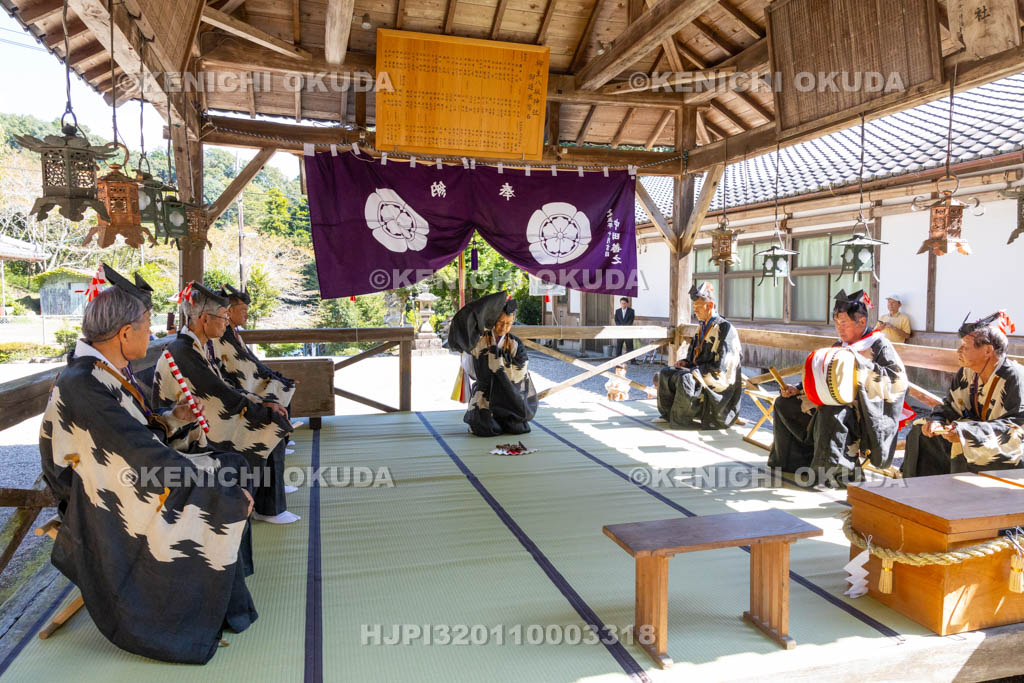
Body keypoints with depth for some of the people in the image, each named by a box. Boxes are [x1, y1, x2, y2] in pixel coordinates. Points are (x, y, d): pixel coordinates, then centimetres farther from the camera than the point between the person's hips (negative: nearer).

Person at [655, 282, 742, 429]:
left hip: (718, 381, -9)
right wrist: (685, 362, 1)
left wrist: (691, 369, -18)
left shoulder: (724, 329, -16)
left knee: (685, 379, -33)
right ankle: (667, 414, 0)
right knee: (665, 373, -4)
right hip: (699, 372, 9)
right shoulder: (702, 327, 11)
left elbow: (719, 368, -20)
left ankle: (680, 417, -15)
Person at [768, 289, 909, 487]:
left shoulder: (879, 346, -7)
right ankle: (800, 459, 8)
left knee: (831, 412, -40)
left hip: (864, 414, -8)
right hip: (833, 403, 8)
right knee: (784, 404, 4)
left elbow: (899, 381, -19)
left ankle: (834, 472, -27)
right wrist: (798, 390, 4)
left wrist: (862, 366, -26)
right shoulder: (839, 347, 14)